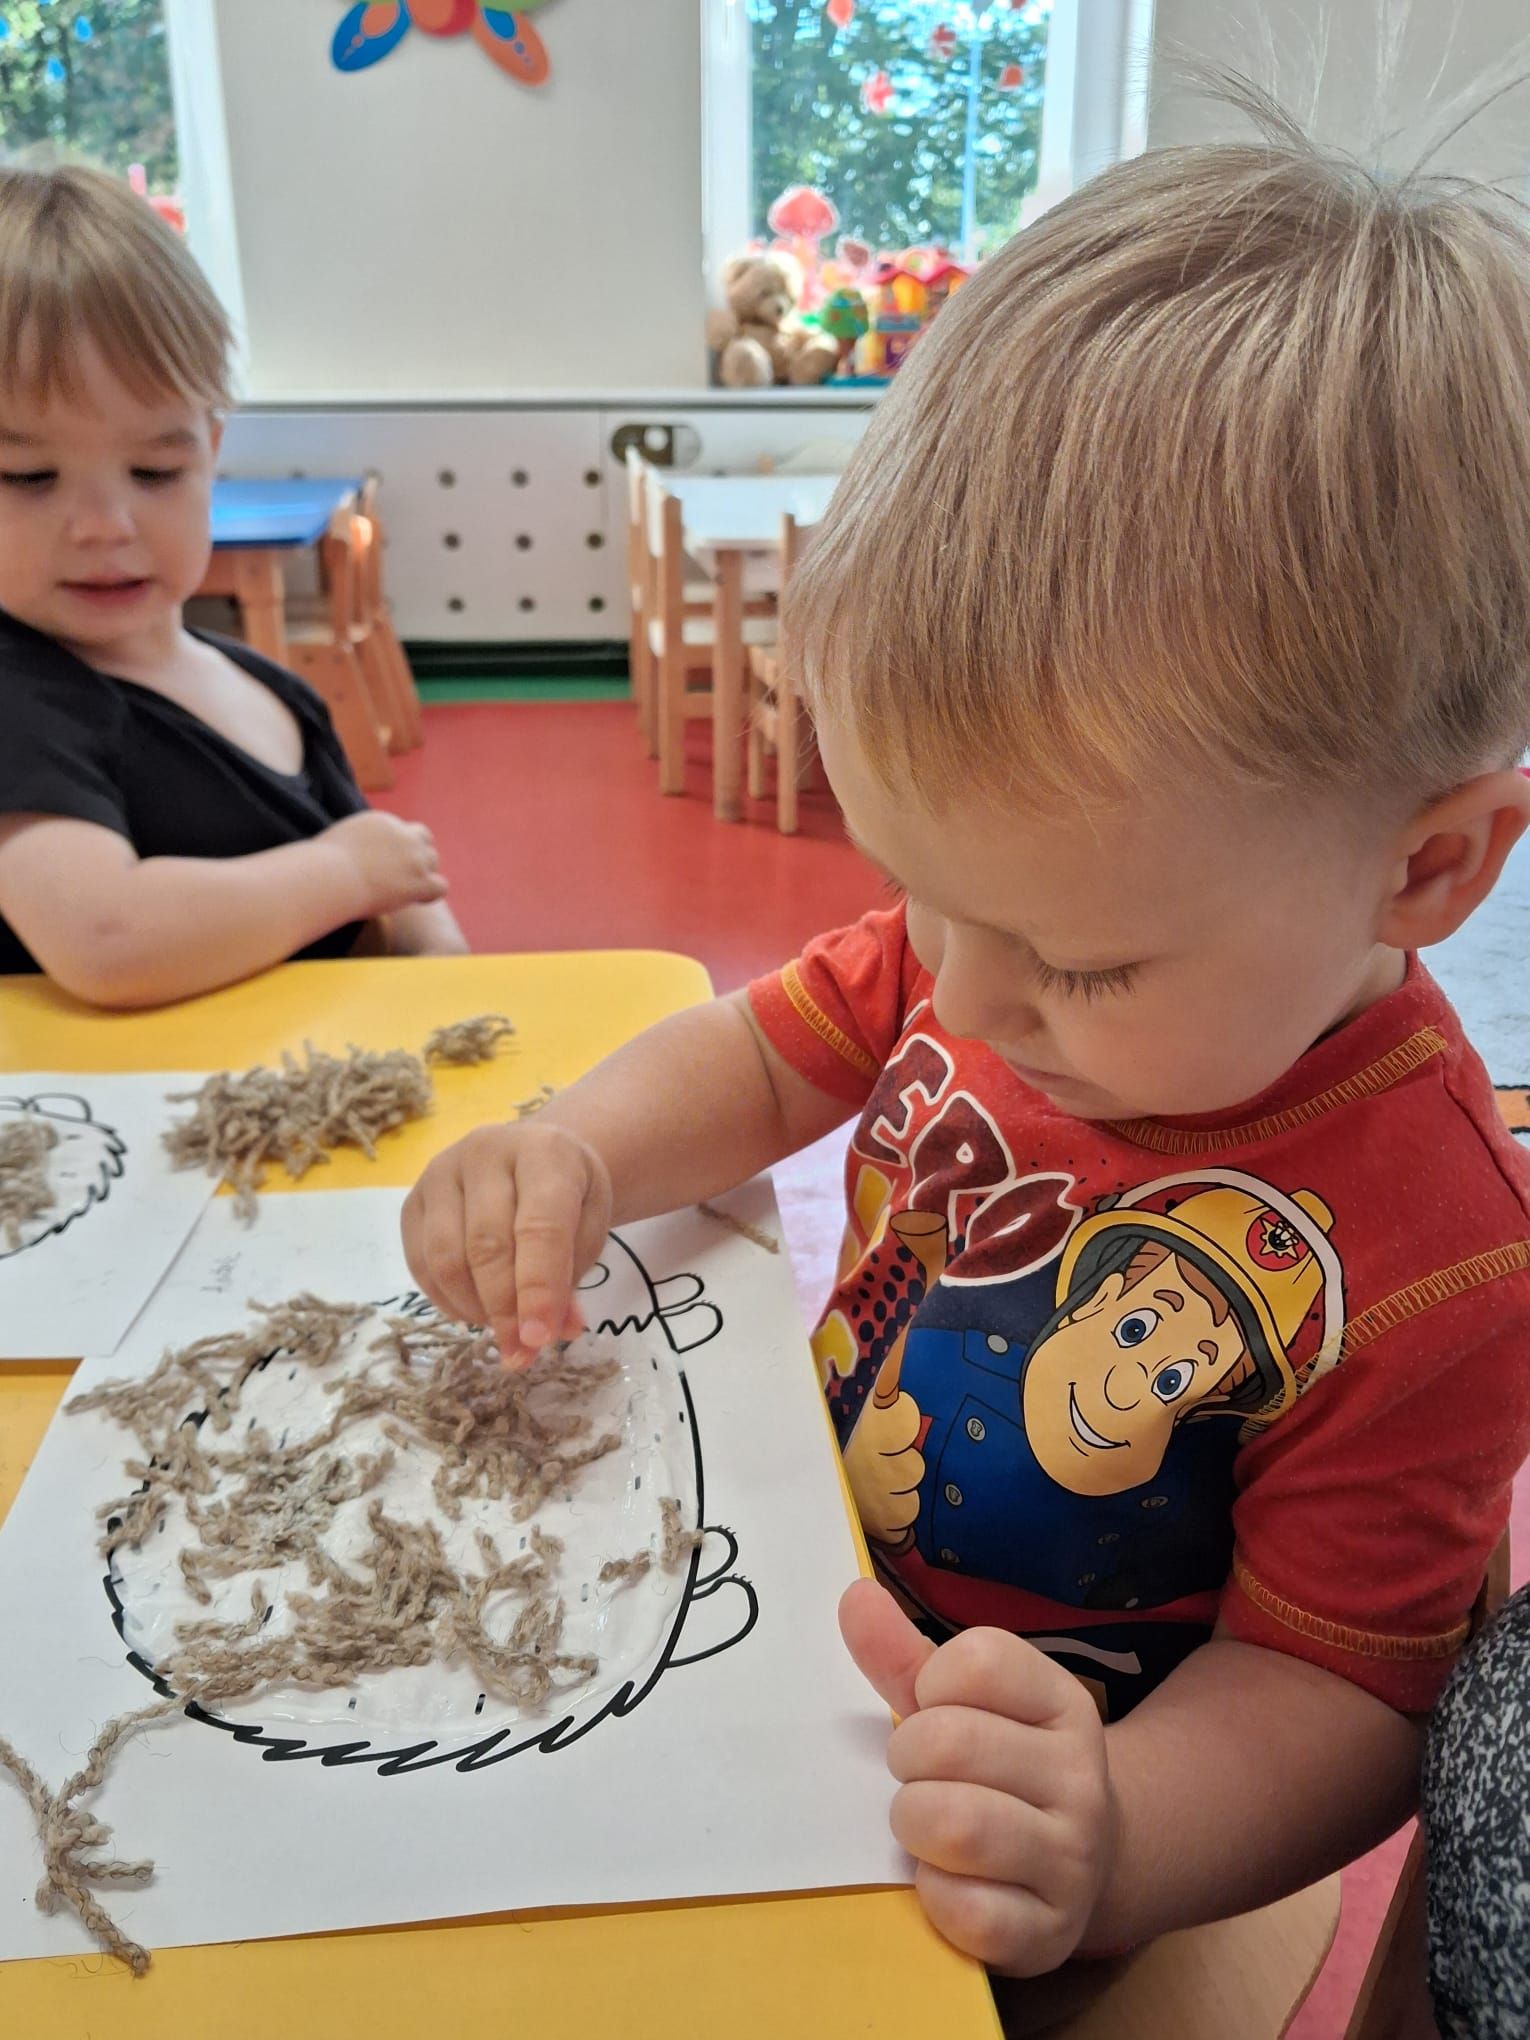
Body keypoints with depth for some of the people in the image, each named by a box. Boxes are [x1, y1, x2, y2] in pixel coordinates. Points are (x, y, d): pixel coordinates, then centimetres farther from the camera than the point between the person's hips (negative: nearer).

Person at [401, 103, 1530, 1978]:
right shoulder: (988, 937, -14)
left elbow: (1331, 1688, -20)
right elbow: (768, 1058, 1)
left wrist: (1118, 1848, -40)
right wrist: (577, 1155, -20)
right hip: (796, 1605, 5)